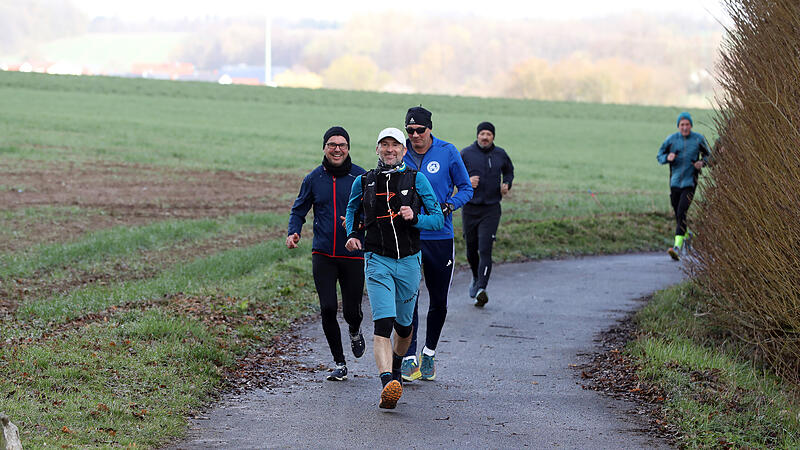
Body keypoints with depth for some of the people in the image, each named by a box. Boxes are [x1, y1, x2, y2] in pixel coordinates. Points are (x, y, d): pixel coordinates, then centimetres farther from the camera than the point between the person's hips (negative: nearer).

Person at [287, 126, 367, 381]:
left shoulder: (361, 178, -1)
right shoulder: (314, 179, 4)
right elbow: (299, 210, 12)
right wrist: (293, 233, -7)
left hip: (353, 256, -1)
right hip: (323, 255, 1)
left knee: (351, 311, 2)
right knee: (328, 309, -7)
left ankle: (355, 332, 39)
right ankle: (339, 363, 7)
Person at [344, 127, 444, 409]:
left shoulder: (416, 179, 0)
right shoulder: (364, 182, 5)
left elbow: (438, 219, 1)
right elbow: (352, 210, 25)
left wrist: (414, 218, -18)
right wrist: (352, 234, 6)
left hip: (409, 260, 1)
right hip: (377, 259, -1)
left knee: (404, 325, 15)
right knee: (383, 323, -18)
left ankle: (396, 366, 44)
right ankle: (388, 384, -31)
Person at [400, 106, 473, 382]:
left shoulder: (448, 152, -2)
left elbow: (466, 188, 4)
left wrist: (448, 206, -14)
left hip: (440, 237, 0)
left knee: (438, 302, 9)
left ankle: (429, 353, 28)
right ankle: (409, 359, -6)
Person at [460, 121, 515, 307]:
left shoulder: (500, 154, 5)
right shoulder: (466, 154, 0)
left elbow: (509, 171, 23)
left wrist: (507, 184, 2)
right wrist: (466, 181, -16)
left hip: (491, 209, -1)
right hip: (469, 208, 1)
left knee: (485, 250, -14)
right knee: (471, 249, 13)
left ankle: (481, 289, -22)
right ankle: (476, 279, 42)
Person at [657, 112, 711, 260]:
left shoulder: (699, 139, -2)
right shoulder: (671, 139, 0)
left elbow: (707, 154, 12)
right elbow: (660, 155, 9)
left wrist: (702, 162, -9)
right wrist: (668, 157, -13)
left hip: (690, 182, -3)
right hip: (675, 182, 3)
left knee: (682, 213, -17)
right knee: (677, 214, 11)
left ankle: (677, 247, -24)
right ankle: (686, 236, 39)